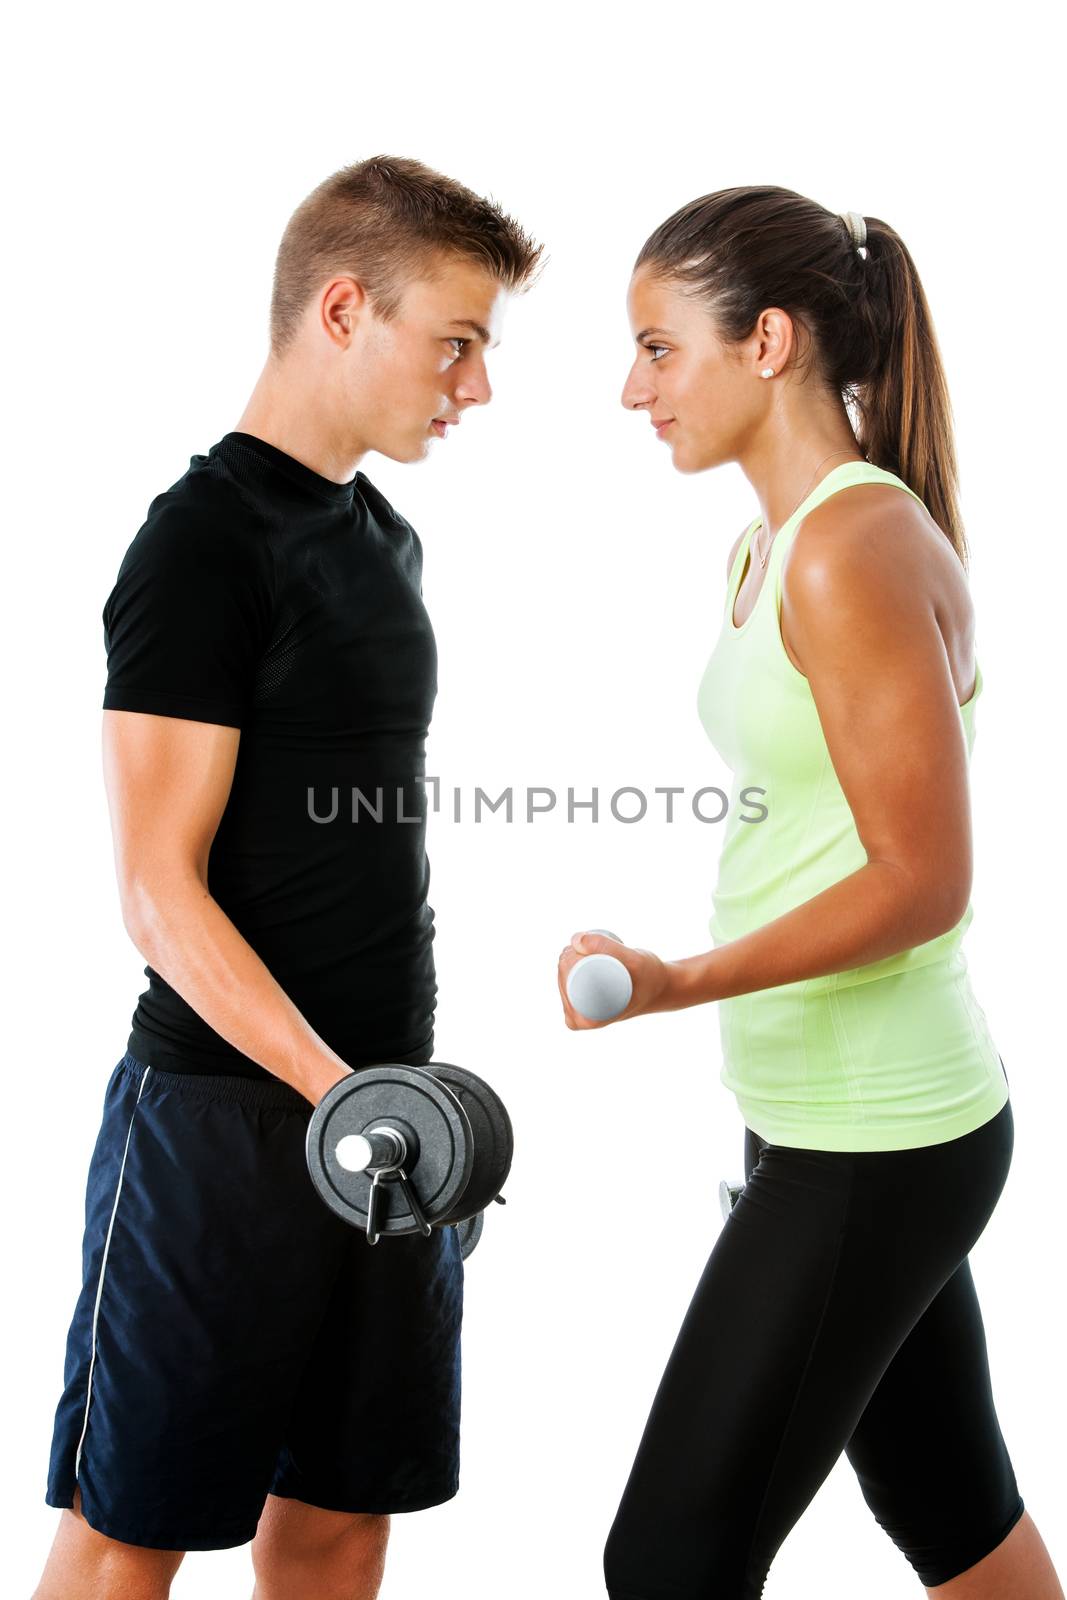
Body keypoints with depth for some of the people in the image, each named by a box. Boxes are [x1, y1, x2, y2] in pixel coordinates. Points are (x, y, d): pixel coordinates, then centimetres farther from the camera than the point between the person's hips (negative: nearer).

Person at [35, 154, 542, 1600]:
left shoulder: (386, 538, 14)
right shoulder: (205, 541, -12)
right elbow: (161, 891, -16)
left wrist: (410, 1090, 17)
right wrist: (333, 1089, -26)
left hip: (380, 1110, 8)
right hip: (224, 1114, -8)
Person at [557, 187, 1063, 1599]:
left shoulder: (859, 547, -19)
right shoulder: (767, 549, 10)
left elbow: (923, 880, -20)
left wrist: (676, 983, -30)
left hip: (874, 1141, -10)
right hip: (839, 1117, 10)